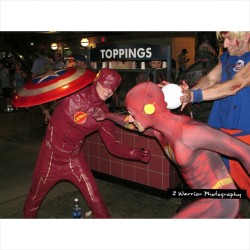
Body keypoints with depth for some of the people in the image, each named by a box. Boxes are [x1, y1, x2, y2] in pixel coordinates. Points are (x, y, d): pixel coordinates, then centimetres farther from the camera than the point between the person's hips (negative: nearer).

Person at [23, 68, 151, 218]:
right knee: (35, 196, 18)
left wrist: (137, 153, -22)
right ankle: (29, 216, 48)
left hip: (74, 158, 1)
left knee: (94, 198, -2)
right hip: (51, 156, -1)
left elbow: (113, 145, -10)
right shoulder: (71, 93, -17)